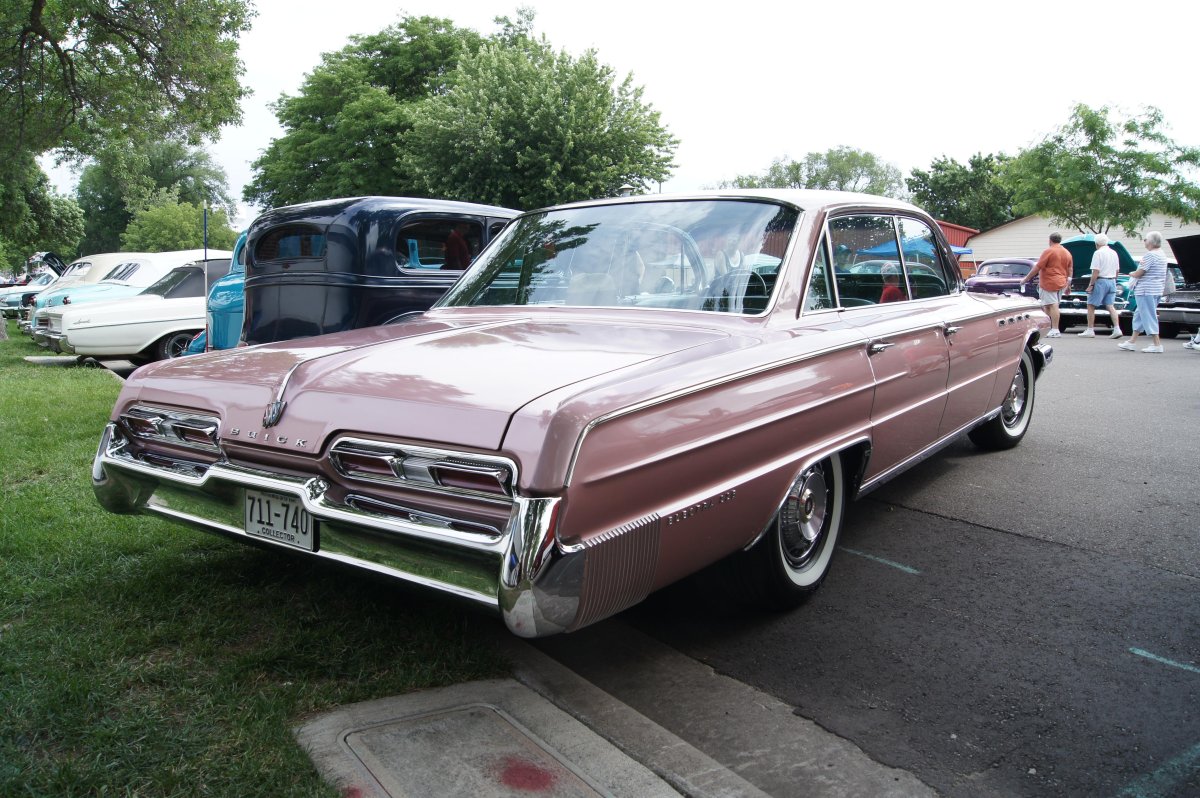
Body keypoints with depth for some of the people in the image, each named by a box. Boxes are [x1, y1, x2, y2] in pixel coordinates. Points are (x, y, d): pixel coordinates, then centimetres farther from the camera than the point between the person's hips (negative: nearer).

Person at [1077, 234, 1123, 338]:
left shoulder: (1098, 253, -11)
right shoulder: (1114, 253, 12)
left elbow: (1096, 271, -17)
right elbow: (1117, 271, 16)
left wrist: (1091, 285, -14)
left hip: (1100, 281, -7)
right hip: (1112, 281, 7)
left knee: (1091, 306, 1)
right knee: (1110, 306, 7)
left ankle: (1090, 330, 1)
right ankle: (1117, 329, -3)